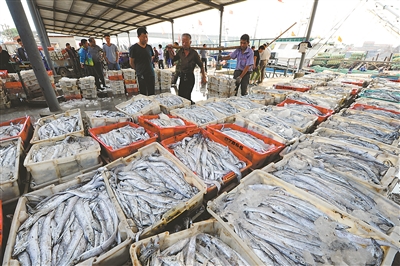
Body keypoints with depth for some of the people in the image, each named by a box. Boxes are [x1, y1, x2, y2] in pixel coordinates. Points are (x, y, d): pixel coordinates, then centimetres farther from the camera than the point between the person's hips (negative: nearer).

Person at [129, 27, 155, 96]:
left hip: (151, 74, 4)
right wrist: (138, 70, 7)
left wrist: (148, 67, 13)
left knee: (151, 93, 7)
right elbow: (131, 62, 0)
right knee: (143, 94, 1)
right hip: (141, 75, -4)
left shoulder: (149, 47, 9)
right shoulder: (133, 48, -5)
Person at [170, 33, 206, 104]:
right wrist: (171, 50, 5)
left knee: (186, 96, -5)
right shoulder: (180, 51, 1)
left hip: (190, 77, -5)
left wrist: (203, 77, -5)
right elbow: (174, 59, 20)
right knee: (180, 95, 8)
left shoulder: (194, 53, -12)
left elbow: (201, 66, -5)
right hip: (182, 76, 5)